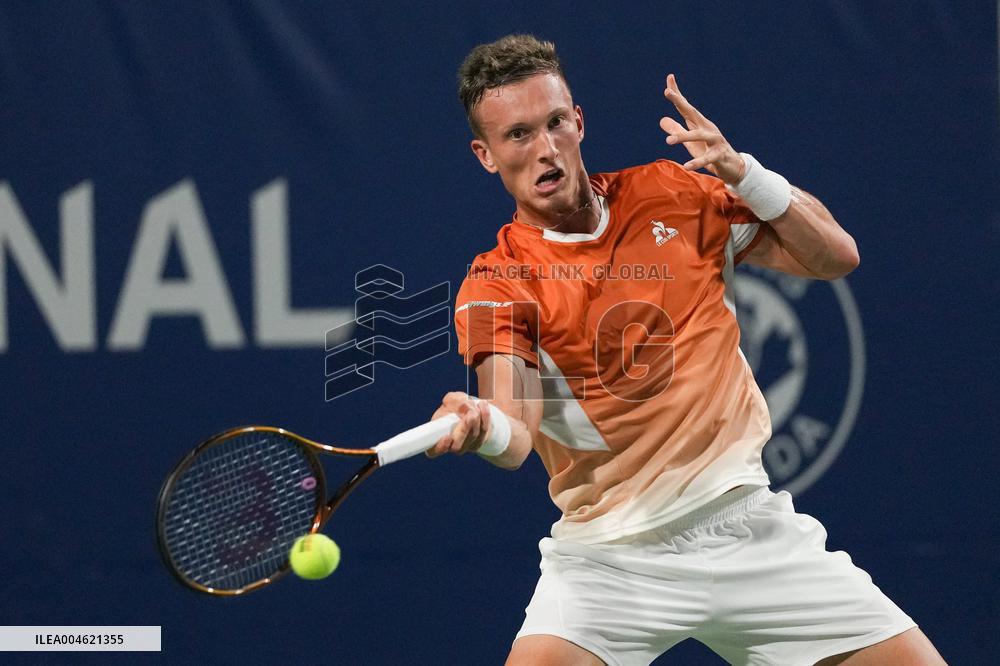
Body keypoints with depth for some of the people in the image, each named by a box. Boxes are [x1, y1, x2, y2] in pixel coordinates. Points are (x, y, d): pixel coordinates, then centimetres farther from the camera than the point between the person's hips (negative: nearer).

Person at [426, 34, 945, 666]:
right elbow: (517, 435, -21)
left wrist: (741, 172, -11)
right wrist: (484, 425, -45)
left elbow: (836, 256, 4)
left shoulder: (669, 193, 4)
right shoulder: (496, 285, -6)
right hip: (609, 559, -3)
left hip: (748, 530, 3)